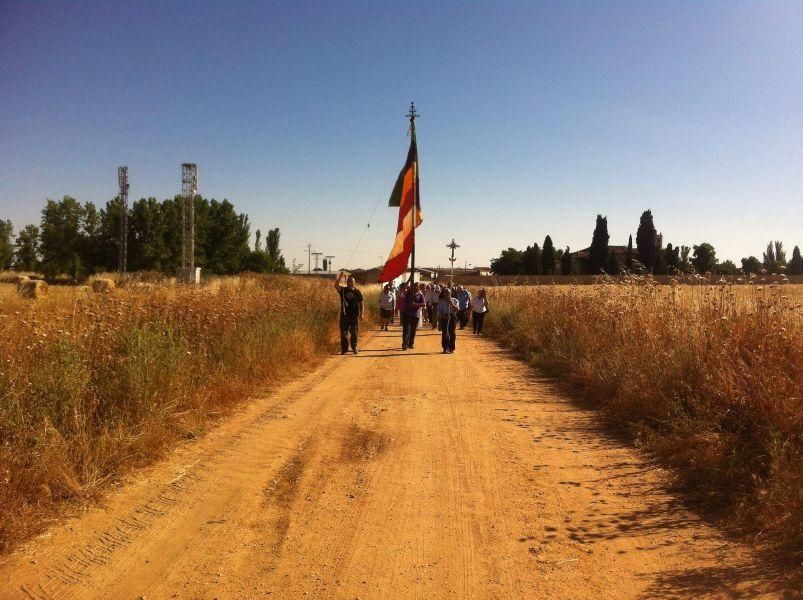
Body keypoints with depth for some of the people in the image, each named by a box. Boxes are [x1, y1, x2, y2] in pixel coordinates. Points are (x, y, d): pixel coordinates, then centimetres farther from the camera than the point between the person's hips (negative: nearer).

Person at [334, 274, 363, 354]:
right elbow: (336, 286, -17)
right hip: (344, 315, 0)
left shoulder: (357, 292, 5)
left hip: (354, 315, 1)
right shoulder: (343, 290, 2)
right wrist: (340, 278, -24)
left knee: (354, 332, 6)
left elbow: (360, 303, 7)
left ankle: (354, 347, 22)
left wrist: (361, 314, 2)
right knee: (344, 333, 1)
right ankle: (344, 349, 8)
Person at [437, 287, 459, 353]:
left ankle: (451, 348, 8)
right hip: (444, 317, -1)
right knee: (445, 333, -3)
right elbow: (439, 312, 2)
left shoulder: (454, 300, 5)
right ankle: (445, 348, 5)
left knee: (452, 333, -1)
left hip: (453, 317, 1)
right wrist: (444, 317, -12)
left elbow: (457, 309, -9)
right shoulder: (441, 301, 3)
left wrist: (451, 303, -16)